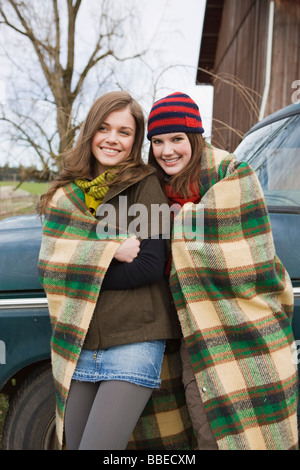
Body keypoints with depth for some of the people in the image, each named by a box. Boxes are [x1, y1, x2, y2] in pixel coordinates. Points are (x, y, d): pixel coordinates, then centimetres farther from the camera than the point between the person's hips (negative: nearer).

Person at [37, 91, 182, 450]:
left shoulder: (144, 185, -3)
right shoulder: (67, 192, 8)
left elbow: (151, 266, -11)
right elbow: (47, 267, -3)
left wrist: (78, 269, -8)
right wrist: (110, 251, -16)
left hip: (133, 343, -4)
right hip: (78, 345, 5)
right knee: (73, 445, 16)